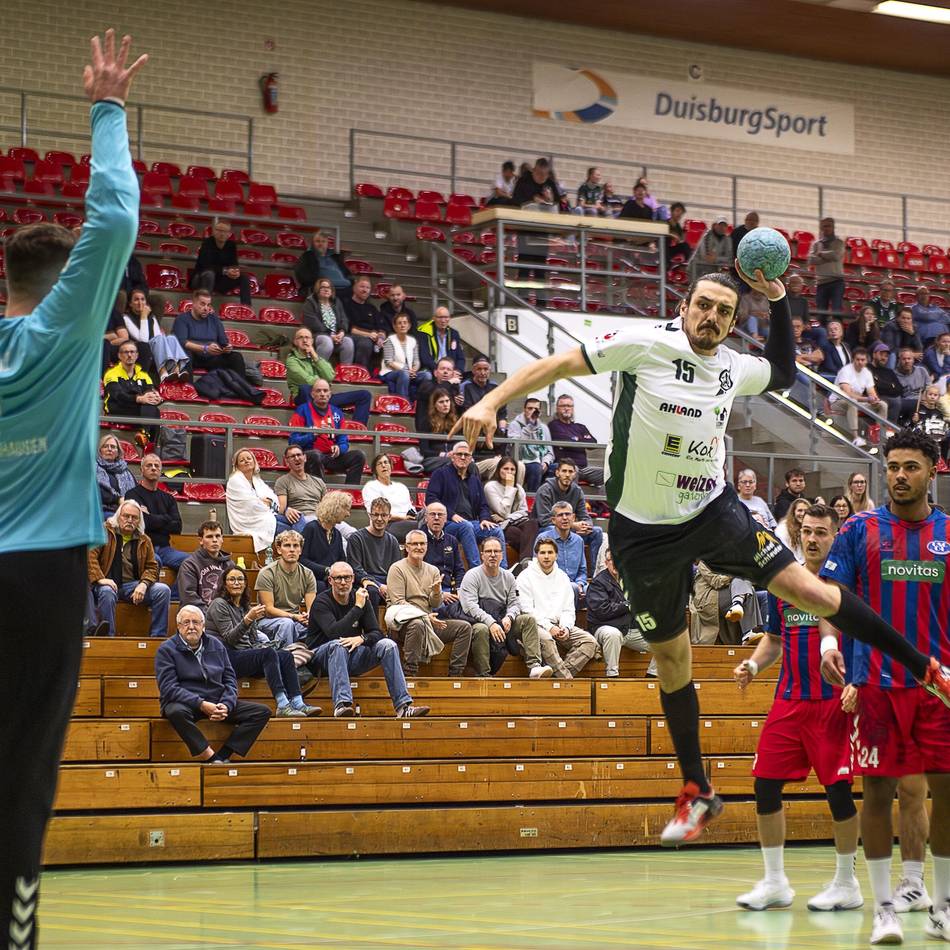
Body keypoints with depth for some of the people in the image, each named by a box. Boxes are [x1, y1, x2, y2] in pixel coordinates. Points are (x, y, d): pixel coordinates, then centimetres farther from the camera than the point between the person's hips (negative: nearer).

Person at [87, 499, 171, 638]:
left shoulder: (144, 540, 16)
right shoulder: (105, 532, 3)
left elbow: (152, 567, 13)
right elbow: (90, 555, -9)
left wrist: (143, 584, -9)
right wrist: (100, 579, -23)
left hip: (133, 585, 4)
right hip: (109, 584, -4)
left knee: (163, 590, -17)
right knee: (107, 592, -39)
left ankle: (158, 636, -13)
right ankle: (107, 636, -30)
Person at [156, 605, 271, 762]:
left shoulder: (216, 645, 13)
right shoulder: (166, 650, -2)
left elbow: (230, 679, 12)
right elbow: (168, 688, -13)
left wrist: (226, 705, -9)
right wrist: (201, 704, -23)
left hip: (217, 703, 5)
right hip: (185, 703, -5)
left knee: (262, 712, -10)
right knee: (176, 712, -41)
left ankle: (222, 756, -21)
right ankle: (212, 758, -34)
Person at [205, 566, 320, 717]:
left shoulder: (244, 607, 22)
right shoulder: (219, 604, -2)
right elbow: (229, 638, -13)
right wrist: (248, 619, -25)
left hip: (246, 654, 8)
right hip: (227, 658, -8)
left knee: (286, 655, -15)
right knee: (268, 653, -31)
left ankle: (297, 703, -30)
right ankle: (282, 705, -42)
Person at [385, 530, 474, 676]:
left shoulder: (433, 571, 16)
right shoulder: (397, 569, -1)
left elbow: (436, 605, 9)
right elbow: (398, 602, -10)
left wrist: (437, 592, -16)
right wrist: (425, 617, -18)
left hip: (429, 621, 6)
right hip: (403, 622, -6)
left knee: (464, 627, -8)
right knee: (417, 624, -40)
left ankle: (455, 674, -10)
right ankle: (409, 674, -36)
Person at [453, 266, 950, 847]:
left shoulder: (736, 368, 3)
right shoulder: (645, 345, -11)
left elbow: (784, 374, 26)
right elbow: (558, 365, -9)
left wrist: (778, 299, 13)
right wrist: (492, 401, -20)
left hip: (714, 510, 2)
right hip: (646, 529, -2)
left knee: (806, 588, -13)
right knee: (671, 657, 7)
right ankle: (697, 793, 19)